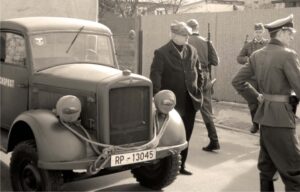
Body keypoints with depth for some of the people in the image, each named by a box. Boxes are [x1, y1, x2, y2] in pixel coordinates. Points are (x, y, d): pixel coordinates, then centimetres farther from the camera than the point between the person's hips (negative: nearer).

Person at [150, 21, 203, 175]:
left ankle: (181, 165, 24)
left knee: (186, 136, 11)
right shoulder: (162, 53, -6)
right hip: (172, 103, -5)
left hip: (190, 102, 5)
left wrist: (198, 90, 11)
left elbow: (198, 71, 18)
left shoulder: (192, 51, 9)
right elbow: (155, 76, -12)